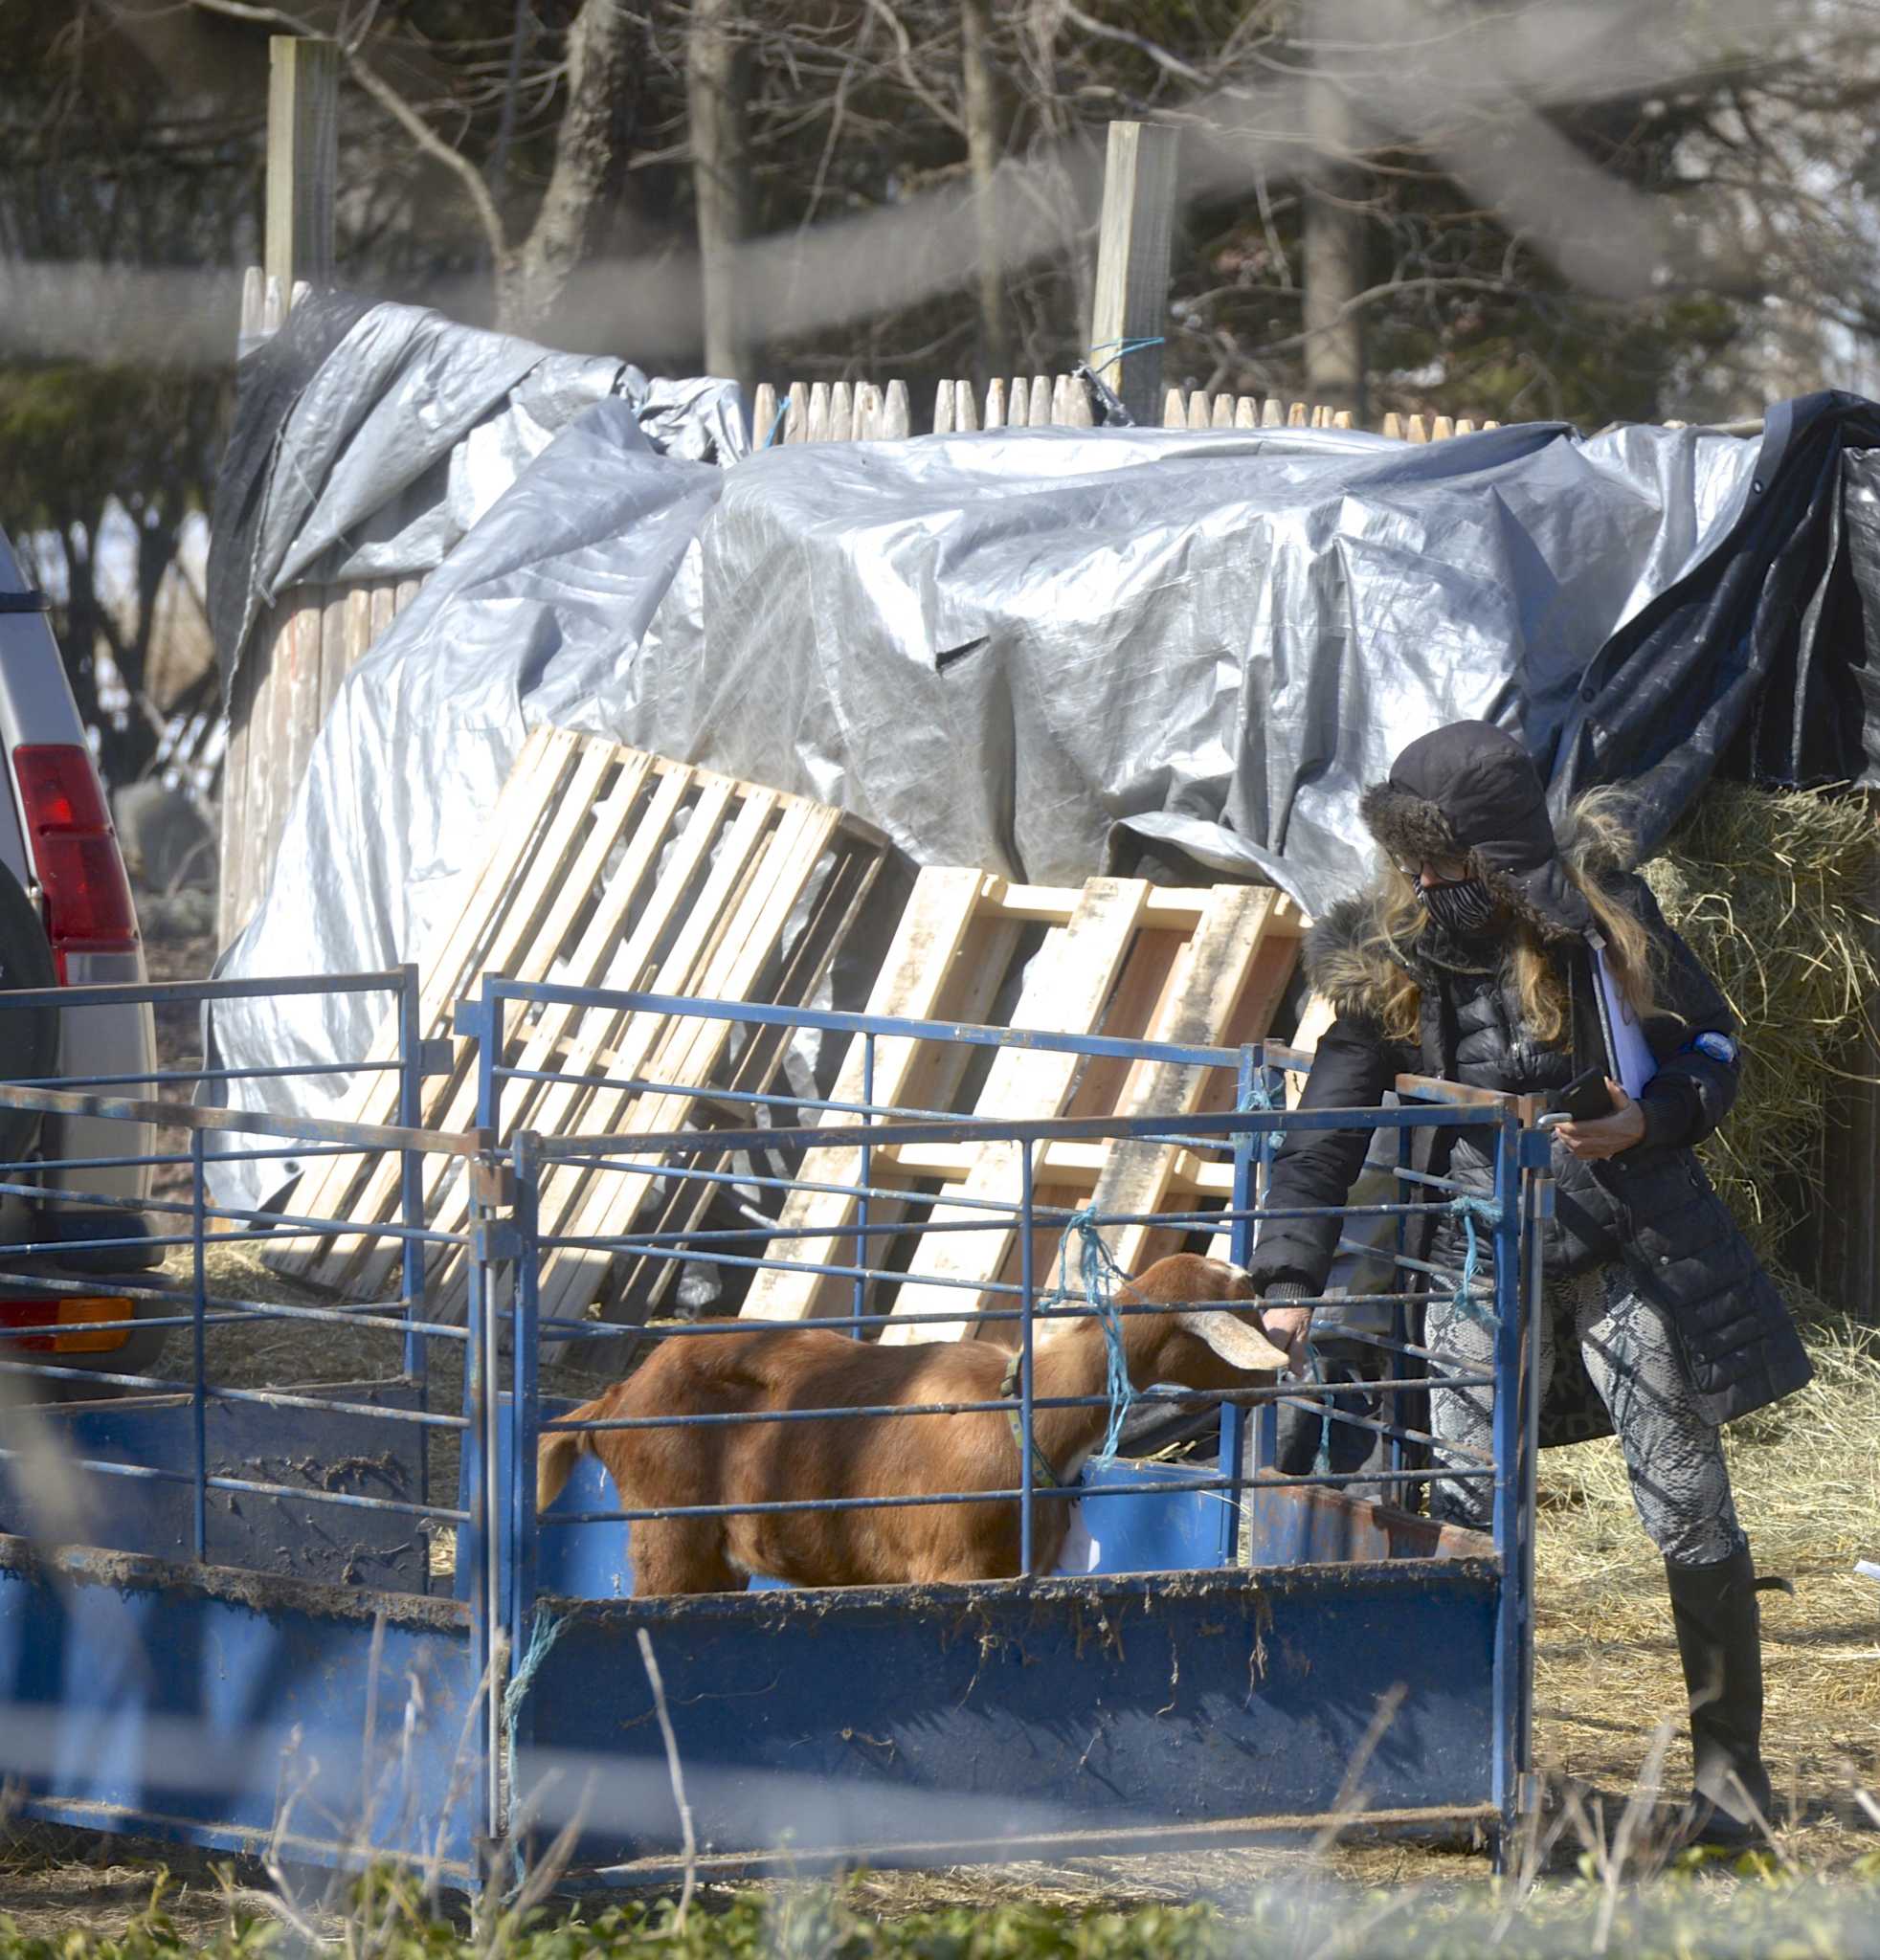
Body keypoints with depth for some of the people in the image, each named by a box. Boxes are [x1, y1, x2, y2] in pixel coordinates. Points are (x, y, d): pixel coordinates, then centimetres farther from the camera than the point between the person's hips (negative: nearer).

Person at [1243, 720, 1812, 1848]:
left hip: (1627, 1250, -1)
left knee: (1690, 1515, 1)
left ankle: (1733, 1767, 15)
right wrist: (1289, 1278, -5)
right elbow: (1332, 1127, 2)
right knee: (1459, 1516, -7)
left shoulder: (1605, 921, -5)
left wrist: (1649, 1118, -15)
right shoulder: (1393, 960, -1)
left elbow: (1713, 1049, 5)